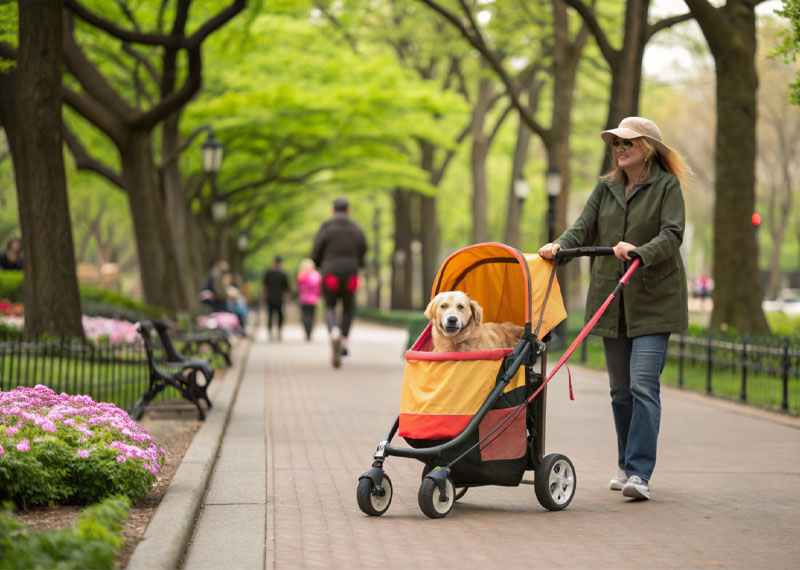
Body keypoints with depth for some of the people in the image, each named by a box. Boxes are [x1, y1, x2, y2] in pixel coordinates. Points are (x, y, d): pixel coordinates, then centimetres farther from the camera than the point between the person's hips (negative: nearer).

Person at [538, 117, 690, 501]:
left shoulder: (667, 186, -1)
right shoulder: (606, 187, 13)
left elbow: (672, 235, -13)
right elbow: (584, 229, 4)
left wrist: (640, 253, -31)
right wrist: (559, 246, -17)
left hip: (653, 300, -5)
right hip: (611, 300, 5)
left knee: (643, 385, -14)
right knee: (620, 390, 10)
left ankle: (640, 474, -15)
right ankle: (627, 466, 22)